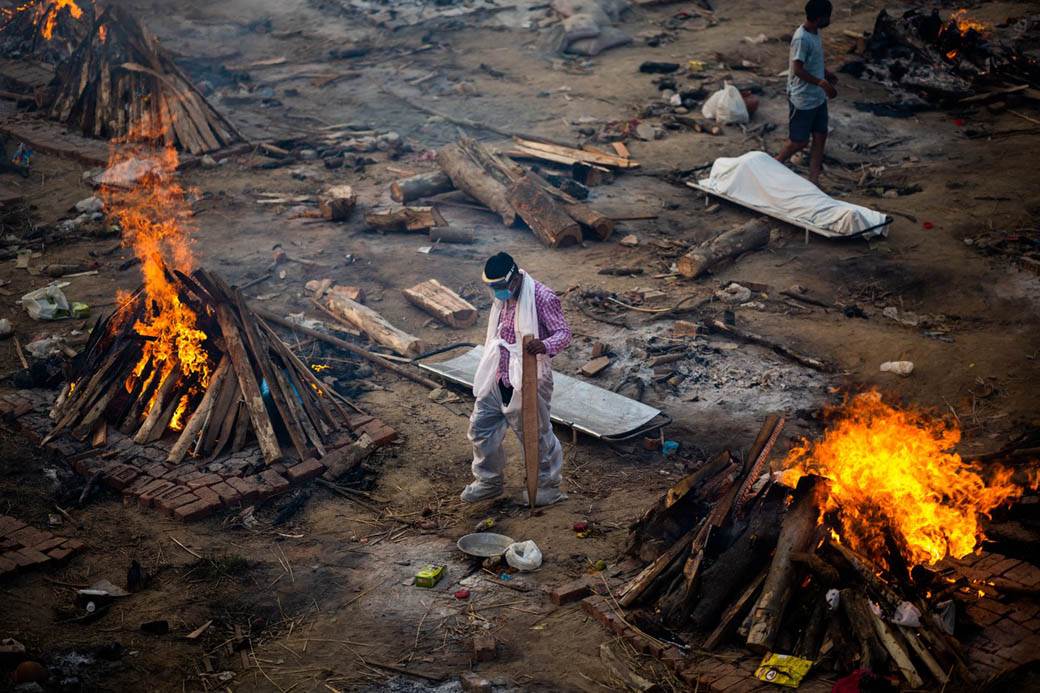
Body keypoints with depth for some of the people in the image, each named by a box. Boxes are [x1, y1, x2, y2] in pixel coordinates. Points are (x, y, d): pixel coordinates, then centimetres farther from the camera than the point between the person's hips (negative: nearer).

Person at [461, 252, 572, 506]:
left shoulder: (543, 298, -19)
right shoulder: (503, 297, 6)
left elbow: (564, 332, -21)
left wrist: (545, 346, -42)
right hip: (498, 379, 8)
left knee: (536, 434, 7)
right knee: (480, 428, 15)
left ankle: (549, 486, 26)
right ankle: (489, 481, 33)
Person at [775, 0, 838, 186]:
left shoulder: (815, 32, 4)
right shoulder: (801, 39, -25)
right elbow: (798, 70, -27)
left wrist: (826, 73, 21)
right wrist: (822, 83, -29)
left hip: (818, 97, 9)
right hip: (802, 99, -9)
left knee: (820, 137, 10)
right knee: (800, 142, 2)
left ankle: (814, 179, 17)